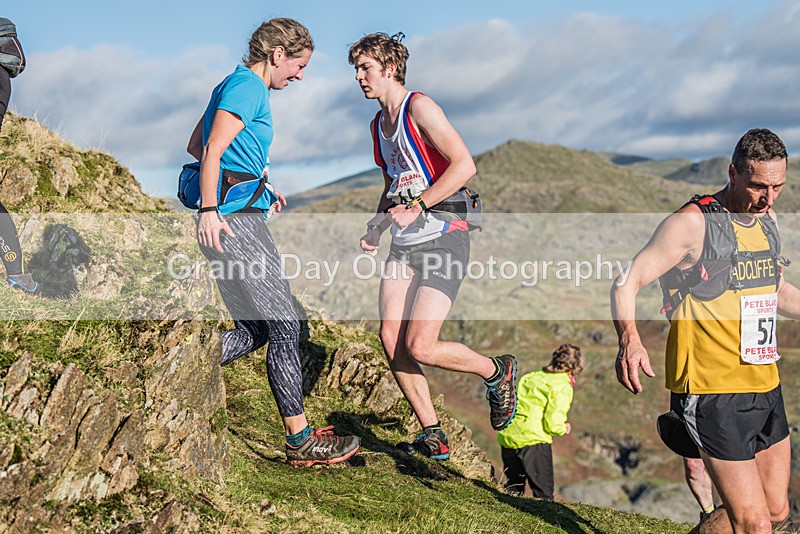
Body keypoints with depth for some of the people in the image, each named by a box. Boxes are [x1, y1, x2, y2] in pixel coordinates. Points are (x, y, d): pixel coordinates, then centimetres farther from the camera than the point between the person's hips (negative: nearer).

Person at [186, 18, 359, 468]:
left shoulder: (235, 85, 22)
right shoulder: (248, 87, -9)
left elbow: (196, 146, 27)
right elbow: (212, 150, -18)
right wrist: (210, 210, -23)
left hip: (224, 217, 10)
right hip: (233, 219, -10)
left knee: (254, 331, 11)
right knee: (286, 327, -6)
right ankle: (301, 441, 0)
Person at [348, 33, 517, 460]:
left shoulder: (419, 107, -10)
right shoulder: (378, 124, 17)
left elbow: (464, 165, -21)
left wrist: (415, 208, -23)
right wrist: (376, 227, 13)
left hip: (443, 239, -8)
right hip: (404, 245, 8)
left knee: (419, 347, -14)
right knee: (391, 341, -3)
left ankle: (497, 372, 14)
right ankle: (432, 438, 10)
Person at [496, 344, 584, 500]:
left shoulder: (532, 376, 18)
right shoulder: (562, 387, -4)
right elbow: (553, 424, -11)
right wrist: (564, 428, 11)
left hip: (506, 438, 7)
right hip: (532, 439, -7)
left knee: (513, 488, 19)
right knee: (544, 493, 3)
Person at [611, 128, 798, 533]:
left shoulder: (768, 218, 11)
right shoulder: (693, 222, -13)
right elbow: (626, 283, -15)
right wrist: (629, 340, -32)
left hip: (765, 388, 8)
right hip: (713, 394, -8)